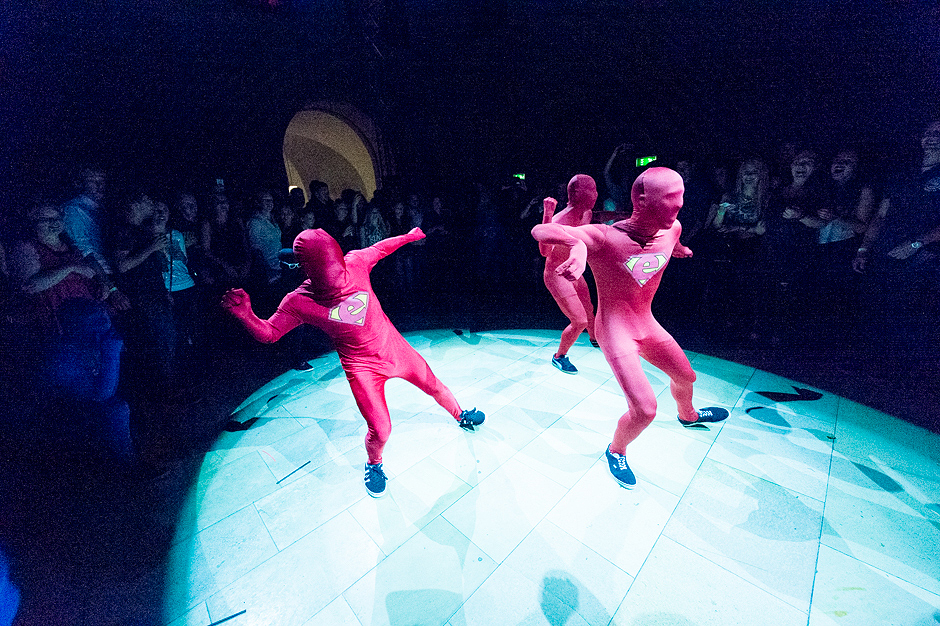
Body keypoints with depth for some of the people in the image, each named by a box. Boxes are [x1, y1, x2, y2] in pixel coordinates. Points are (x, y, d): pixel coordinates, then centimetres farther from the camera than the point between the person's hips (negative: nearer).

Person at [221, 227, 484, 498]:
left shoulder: (355, 263, -17)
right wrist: (245, 315, -29)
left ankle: (461, 416, 52)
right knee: (380, 431, -8)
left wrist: (411, 235, 17)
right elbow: (268, 333, -8)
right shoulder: (298, 302, -19)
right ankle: (374, 465, 32)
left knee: (435, 387, 18)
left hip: (394, 347, 3)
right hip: (362, 366, -3)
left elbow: (381, 247, 2)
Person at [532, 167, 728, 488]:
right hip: (615, 331, -7)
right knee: (645, 409, -13)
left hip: (647, 325, 7)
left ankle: (688, 416, 61)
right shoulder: (604, 237, -28)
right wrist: (577, 243, -57)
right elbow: (539, 230, -41)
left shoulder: (672, 230, -7)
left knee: (686, 376, 24)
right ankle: (616, 451, 21)